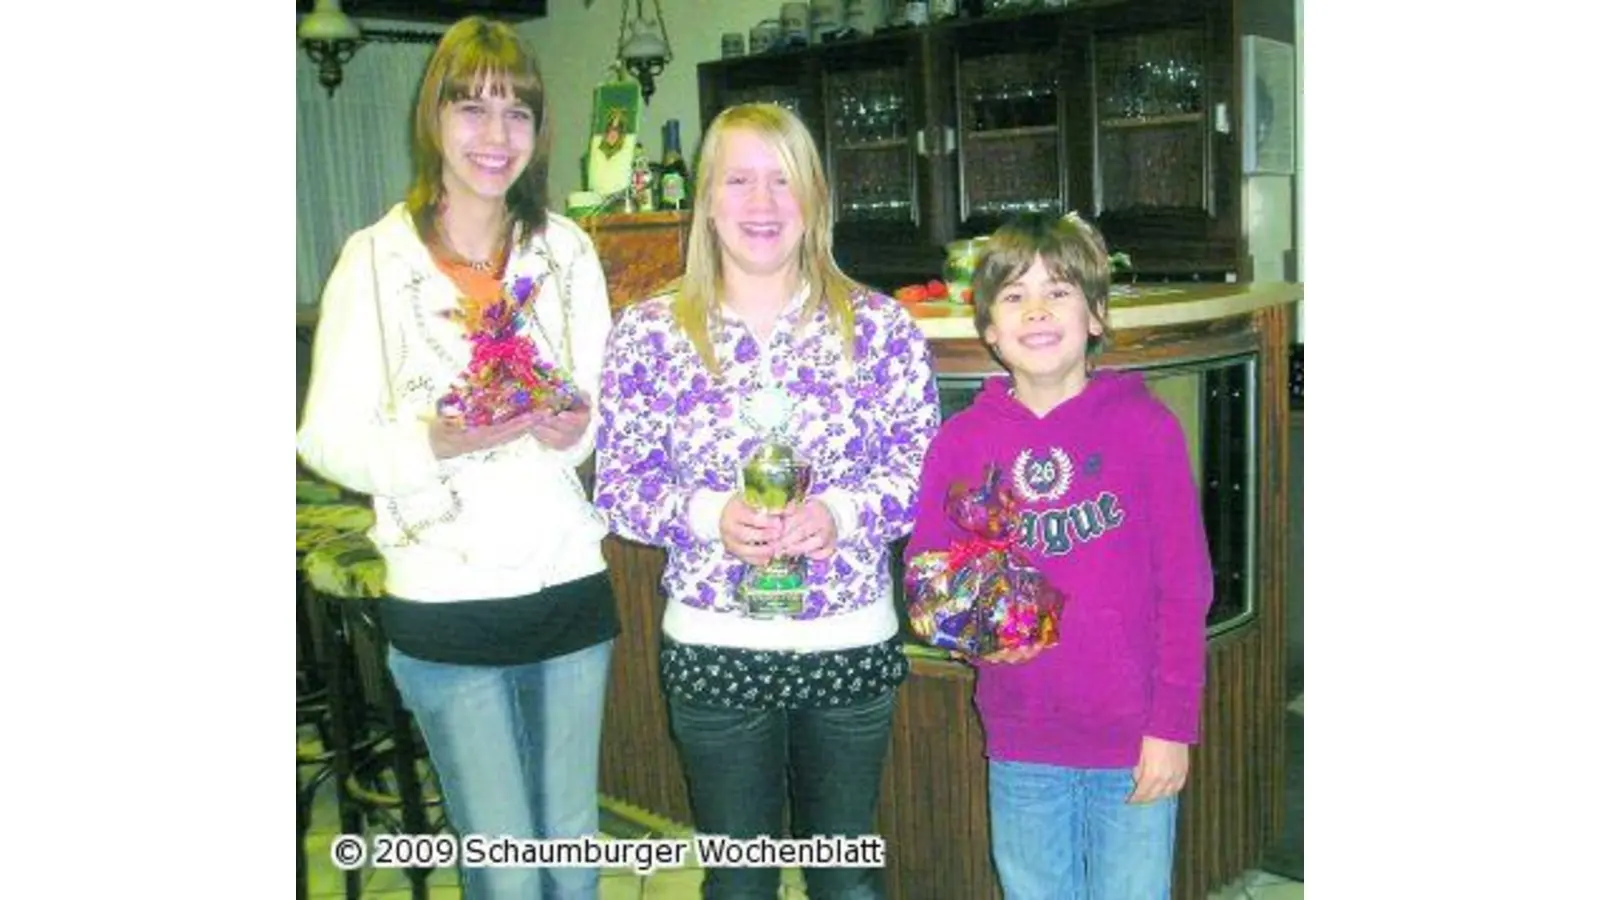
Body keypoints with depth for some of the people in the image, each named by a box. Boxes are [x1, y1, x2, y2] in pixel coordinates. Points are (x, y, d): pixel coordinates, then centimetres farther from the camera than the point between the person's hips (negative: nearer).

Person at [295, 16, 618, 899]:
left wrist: (575, 430, -13)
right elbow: (328, 440, -6)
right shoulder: (376, 258, -6)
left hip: (570, 588, 3)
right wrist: (435, 440, -24)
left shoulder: (567, 249, 4)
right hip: (444, 608, -3)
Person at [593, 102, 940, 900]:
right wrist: (709, 516, -19)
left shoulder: (878, 325, -3)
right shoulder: (648, 332, -4)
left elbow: (927, 462, -1)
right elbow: (616, 482, -2)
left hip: (853, 644, 1)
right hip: (713, 647, 0)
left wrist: (843, 512, -19)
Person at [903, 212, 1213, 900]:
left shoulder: (1145, 428, -7)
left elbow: (1184, 587, -5)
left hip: (1132, 744, -2)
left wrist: (1174, 725, -7)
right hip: (1020, 745, 2)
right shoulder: (960, 441, -1)